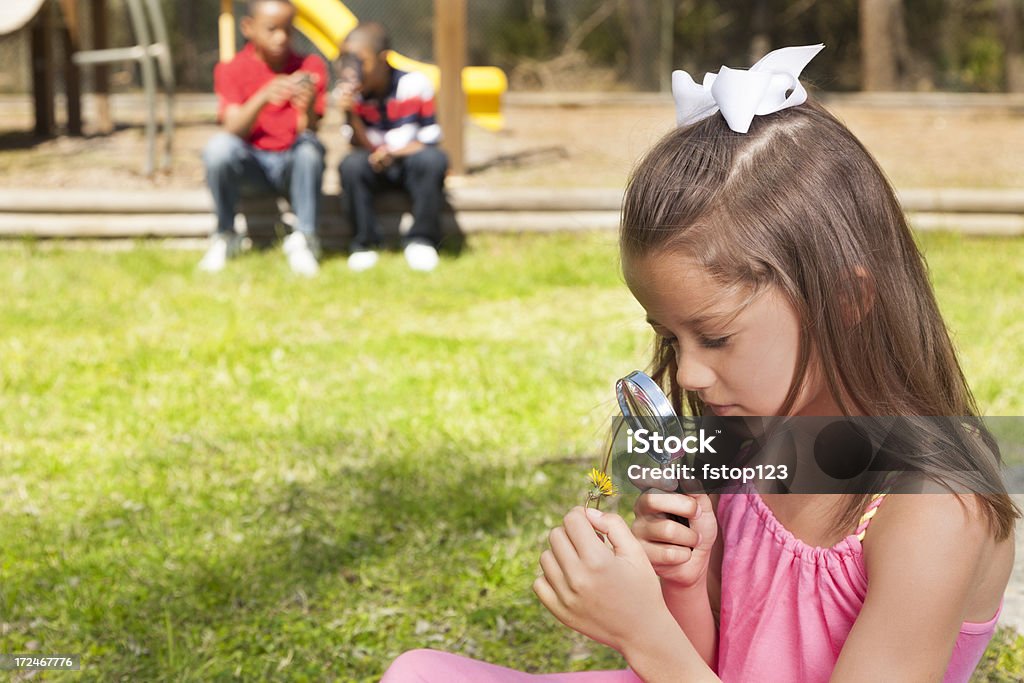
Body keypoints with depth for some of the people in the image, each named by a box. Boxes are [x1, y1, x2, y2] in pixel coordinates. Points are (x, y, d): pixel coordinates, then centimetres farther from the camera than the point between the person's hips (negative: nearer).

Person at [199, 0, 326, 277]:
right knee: (219, 147, -32)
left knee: (310, 146, -33)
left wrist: (307, 108, -35)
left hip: (293, 165, 0)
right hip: (251, 166, 0)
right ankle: (225, 237, -10)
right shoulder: (231, 70, -3)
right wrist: (264, 97, -34)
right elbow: (234, 130, -17)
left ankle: (303, 239, -22)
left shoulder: (310, 67, -2)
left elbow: (307, 131, -12)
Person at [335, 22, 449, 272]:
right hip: (375, 167, 1)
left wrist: (393, 153, -24)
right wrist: (350, 115, -29)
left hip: (410, 161, -1)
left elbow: (430, 140, -10)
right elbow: (364, 147, -13)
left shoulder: (414, 85, -14)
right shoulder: (350, 93, -8)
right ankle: (364, 244, -13)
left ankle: (421, 240, -15)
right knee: (351, 164, -30)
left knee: (433, 159, -32)